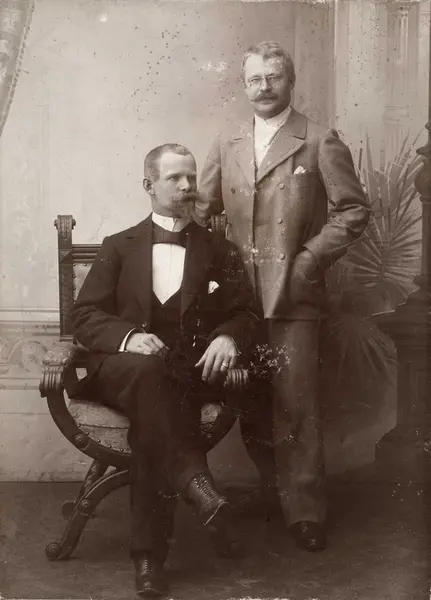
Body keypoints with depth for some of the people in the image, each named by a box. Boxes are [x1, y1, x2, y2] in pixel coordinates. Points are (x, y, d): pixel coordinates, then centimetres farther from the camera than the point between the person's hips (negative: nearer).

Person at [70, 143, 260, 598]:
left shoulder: (219, 251, 17)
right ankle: (198, 488, -41)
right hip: (122, 367, 0)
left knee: (151, 418, -33)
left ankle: (149, 552, -31)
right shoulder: (118, 247, 15)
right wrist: (128, 337, -15)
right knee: (146, 367, -37)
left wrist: (228, 338, -13)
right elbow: (85, 315, 6)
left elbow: (245, 313, 11)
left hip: (188, 371, 0)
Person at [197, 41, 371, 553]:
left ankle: (305, 511, 5)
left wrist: (309, 260, -9)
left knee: (294, 404, -6)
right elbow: (201, 209, 16)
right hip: (240, 294, 4)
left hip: (293, 296, -4)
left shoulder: (321, 143, 0)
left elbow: (352, 210, -2)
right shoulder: (227, 146, 13)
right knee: (251, 404, 10)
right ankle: (271, 491, 28)